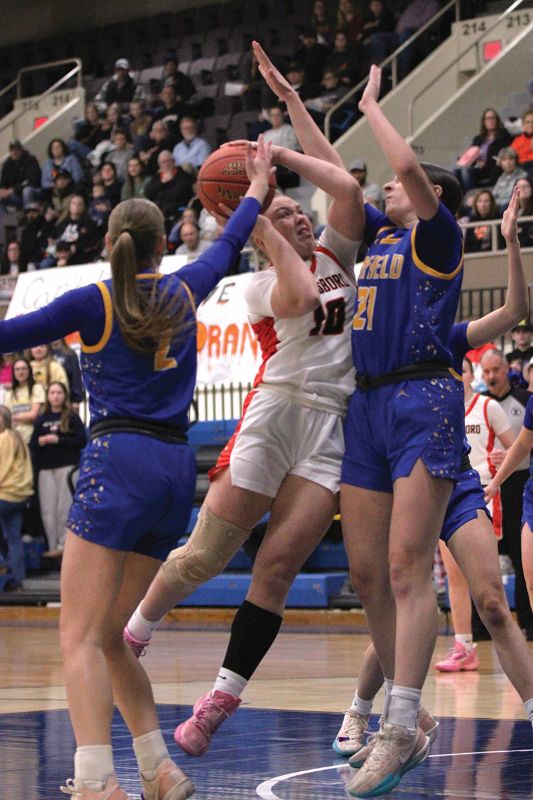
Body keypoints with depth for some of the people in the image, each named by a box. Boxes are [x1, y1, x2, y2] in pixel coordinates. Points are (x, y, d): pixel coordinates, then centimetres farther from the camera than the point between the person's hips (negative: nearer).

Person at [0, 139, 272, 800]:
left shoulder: (94, 302, 0)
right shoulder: (183, 293, 14)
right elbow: (227, 246, 33)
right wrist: (256, 188, 49)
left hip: (118, 462, -6)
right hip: (176, 470, 6)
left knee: (80, 637, -11)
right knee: (109, 638, 15)